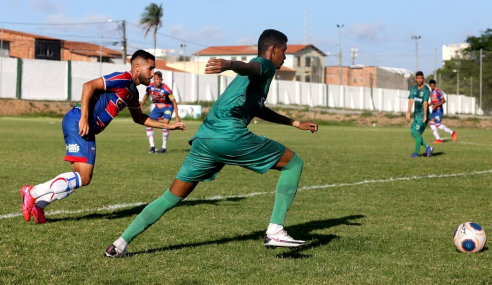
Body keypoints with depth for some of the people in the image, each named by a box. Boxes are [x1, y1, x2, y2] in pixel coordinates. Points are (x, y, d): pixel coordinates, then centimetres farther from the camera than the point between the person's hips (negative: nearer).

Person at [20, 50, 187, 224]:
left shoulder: (132, 92, 21)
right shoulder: (123, 79, -9)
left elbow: (138, 117, 36)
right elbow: (89, 86, -18)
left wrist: (167, 126, 31)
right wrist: (84, 118, -22)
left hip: (87, 130, 10)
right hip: (77, 123, -10)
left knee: (82, 178, 9)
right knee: (83, 178, -14)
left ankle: (37, 205, 11)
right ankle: (32, 193, -7)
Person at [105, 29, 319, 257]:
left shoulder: (255, 72, 35)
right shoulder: (265, 65, 8)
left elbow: (259, 110, 51)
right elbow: (248, 68, -18)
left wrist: (296, 123, 55)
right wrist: (230, 64, -41)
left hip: (203, 140, 8)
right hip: (230, 135, -8)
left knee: (172, 197, 12)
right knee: (293, 163, 6)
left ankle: (120, 244, 6)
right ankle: (275, 232, -1)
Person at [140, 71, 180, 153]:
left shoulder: (166, 90, -28)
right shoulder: (150, 87, -16)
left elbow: (173, 101, -19)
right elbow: (146, 95, 9)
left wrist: (177, 116, -20)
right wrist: (141, 106, 12)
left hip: (167, 107, -5)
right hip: (157, 107, 5)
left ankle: (164, 147, -11)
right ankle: (152, 146, 1)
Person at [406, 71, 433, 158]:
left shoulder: (426, 90, -11)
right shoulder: (413, 89, 8)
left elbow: (425, 103, -21)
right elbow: (411, 100, -4)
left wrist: (425, 115, -29)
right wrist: (408, 112, -19)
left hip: (423, 115, -7)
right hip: (416, 114, 7)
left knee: (417, 133, -10)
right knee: (413, 132, 6)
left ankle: (416, 152, 0)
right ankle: (428, 148, 16)